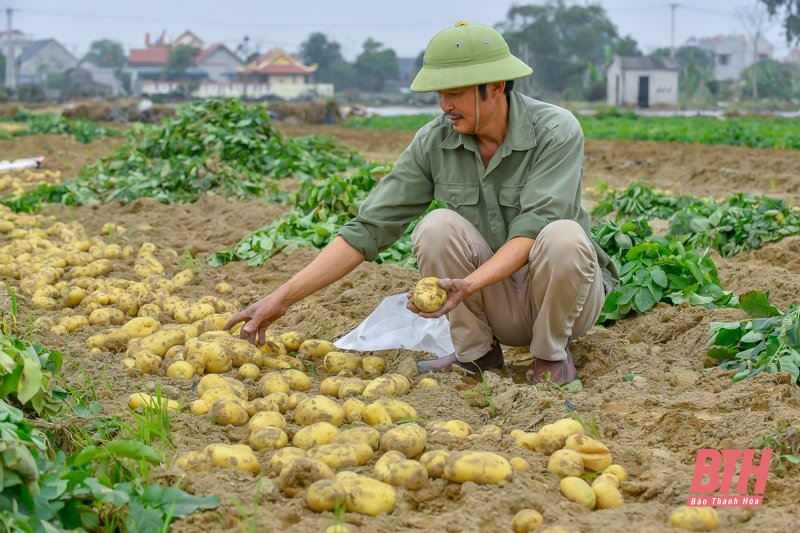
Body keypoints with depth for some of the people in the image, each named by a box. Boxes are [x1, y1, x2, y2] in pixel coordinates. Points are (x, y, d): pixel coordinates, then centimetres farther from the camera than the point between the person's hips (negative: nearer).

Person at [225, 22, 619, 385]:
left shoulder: (556, 132, -20)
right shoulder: (434, 142, -10)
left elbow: (531, 231, -29)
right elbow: (369, 228, -12)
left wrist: (468, 285, -45)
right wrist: (282, 298, -19)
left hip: (567, 294, -2)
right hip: (502, 305, 3)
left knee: (562, 236, -35)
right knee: (438, 227, -24)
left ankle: (552, 353, -8)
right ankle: (476, 351, -5)